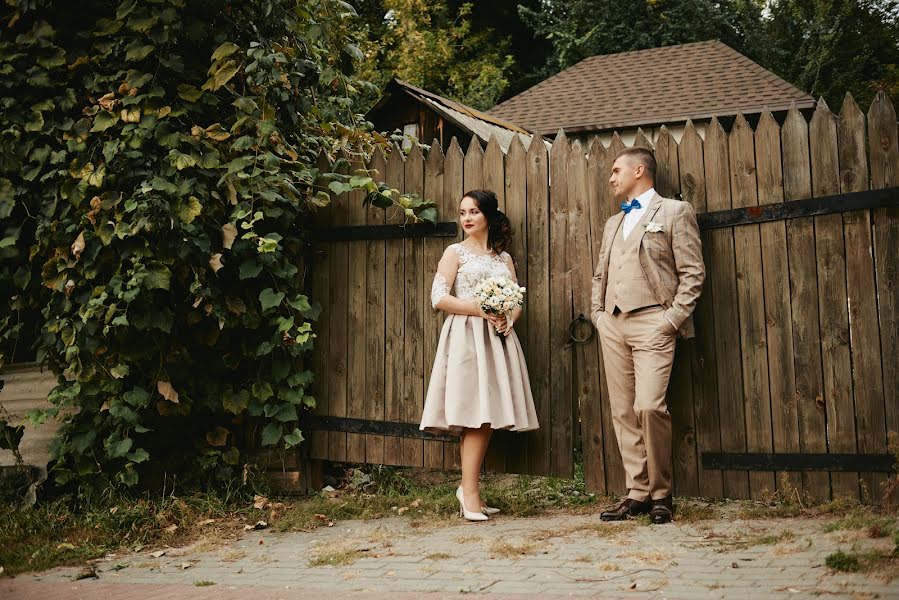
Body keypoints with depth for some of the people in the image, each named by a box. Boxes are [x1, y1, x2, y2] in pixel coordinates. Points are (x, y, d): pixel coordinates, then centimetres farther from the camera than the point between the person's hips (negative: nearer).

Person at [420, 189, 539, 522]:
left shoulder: (504, 258, 18)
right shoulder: (455, 252, 5)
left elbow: (517, 302, 16)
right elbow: (439, 298, -6)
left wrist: (508, 319, -7)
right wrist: (482, 310, -14)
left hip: (498, 338, 5)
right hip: (466, 336, -5)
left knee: (489, 415, 2)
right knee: (476, 414, -11)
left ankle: (469, 487, 12)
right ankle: (470, 493, -7)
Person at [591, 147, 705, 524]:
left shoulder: (674, 211, 6)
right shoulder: (613, 223, 25)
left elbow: (692, 273, -2)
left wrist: (673, 318, -10)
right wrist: (598, 313, 11)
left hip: (652, 322, -6)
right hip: (613, 325, 6)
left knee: (649, 406, -17)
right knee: (622, 412, 2)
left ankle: (660, 494, -2)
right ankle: (637, 493, 8)